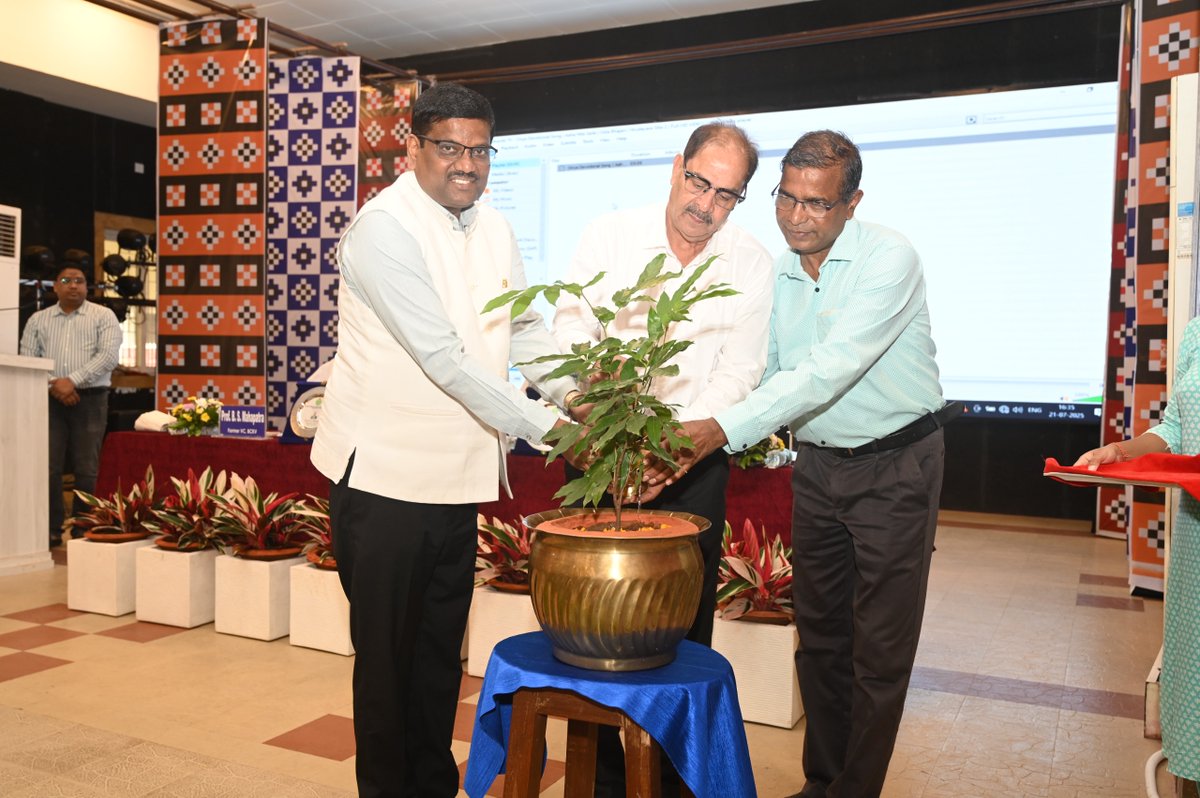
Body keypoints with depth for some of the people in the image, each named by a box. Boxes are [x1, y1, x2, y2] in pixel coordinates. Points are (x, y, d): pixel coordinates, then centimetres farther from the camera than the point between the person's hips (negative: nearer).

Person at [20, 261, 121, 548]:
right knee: (48, 467, -1)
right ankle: (51, 530, 7)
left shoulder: (103, 316, 5)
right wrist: (54, 384, -10)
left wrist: (73, 381, -14)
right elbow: (27, 358, 6)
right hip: (50, 399, 2)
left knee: (86, 469, -3)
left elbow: (108, 355, -7)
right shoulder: (38, 319, 14)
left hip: (90, 399, -2)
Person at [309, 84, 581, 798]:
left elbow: (526, 327, 11)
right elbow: (442, 356, -22)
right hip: (385, 475, -7)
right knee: (387, 652, 7)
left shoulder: (494, 229, 9)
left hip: (459, 472, 7)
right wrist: (542, 425, -21)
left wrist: (571, 392, -9)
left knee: (442, 649, 17)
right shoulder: (385, 226, -15)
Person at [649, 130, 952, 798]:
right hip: (818, 465, 6)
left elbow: (831, 369, -29)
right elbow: (762, 371, 1)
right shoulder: (775, 272, 1)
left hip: (895, 465, -5)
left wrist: (722, 430, -35)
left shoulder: (889, 258, -19)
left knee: (879, 649, 0)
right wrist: (684, 437, -14)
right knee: (820, 636, 13)